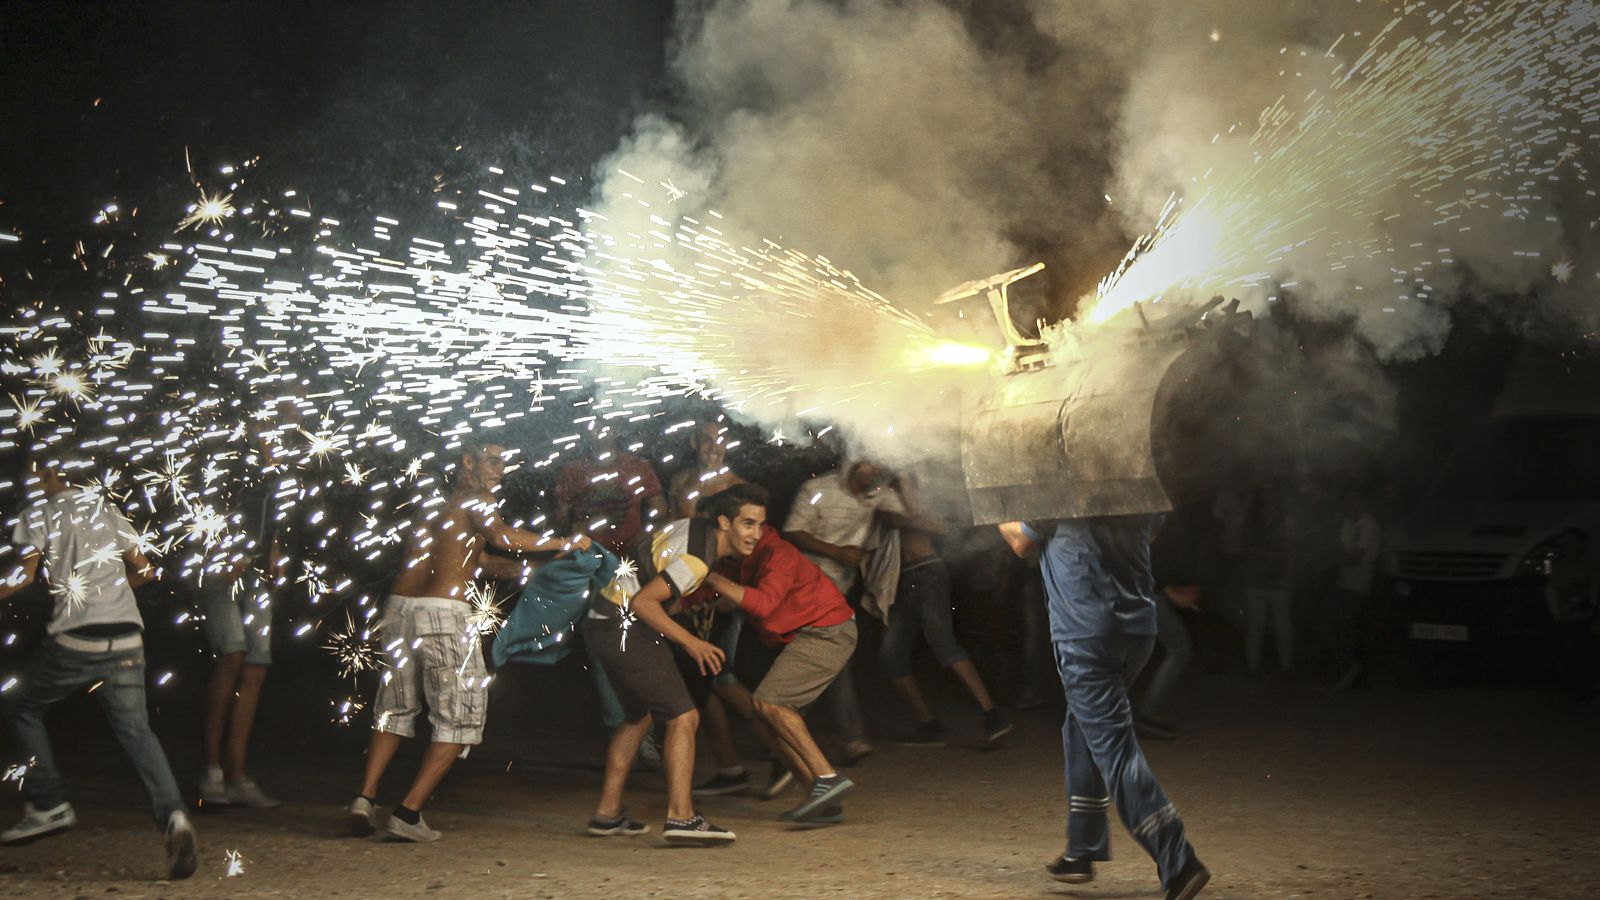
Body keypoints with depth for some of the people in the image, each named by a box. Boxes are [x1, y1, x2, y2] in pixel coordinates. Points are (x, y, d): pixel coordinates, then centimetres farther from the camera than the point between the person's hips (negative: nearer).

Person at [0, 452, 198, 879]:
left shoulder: (39, 514, 5)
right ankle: (172, 816, -20)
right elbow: (143, 570, 21)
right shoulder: (107, 510, 19)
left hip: (74, 639, -4)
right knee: (136, 730, 1)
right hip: (126, 639, 4)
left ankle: (48, 805, 14)